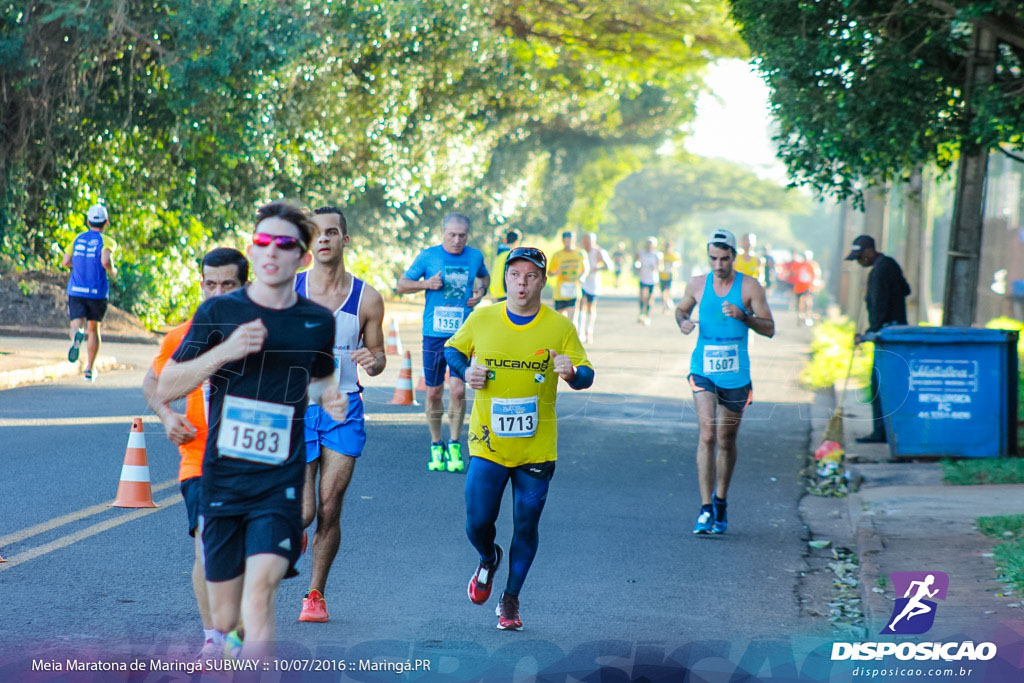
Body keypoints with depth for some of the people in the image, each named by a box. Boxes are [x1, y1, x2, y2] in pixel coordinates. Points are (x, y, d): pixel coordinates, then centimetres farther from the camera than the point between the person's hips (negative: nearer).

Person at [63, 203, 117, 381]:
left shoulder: (78, 238, 9)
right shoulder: (107, 241, -5)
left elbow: (66, 262, 10)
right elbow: (106, 261, -23)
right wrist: (112, 272, -2)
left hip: (75, 291, 2)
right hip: (97, 292, -2)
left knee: (76, 326, -4)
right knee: (93, 329, 16)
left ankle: (77, 336, -43)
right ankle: (90, 369, 19)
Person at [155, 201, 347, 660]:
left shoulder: (318, 322, 6)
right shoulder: (219, 313, 1)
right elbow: (165, 389, -1)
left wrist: (327, 396, 1)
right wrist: (225, 351, -15)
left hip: (280, 483, 0)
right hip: (221, 480, 0)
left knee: (260, 593, -21)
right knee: (225, 618, 6)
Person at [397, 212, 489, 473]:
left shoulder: (475, 256, 6)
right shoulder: (428, 256, 0)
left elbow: (485, 277, 27)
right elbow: (402, 285, 6)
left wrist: (480, 293, 7)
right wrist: (426, 283, -11)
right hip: (434, 332, 0)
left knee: (458, 389, -12)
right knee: (434, 392, 5)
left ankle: (454, 446, 4)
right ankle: (436, 447, 21)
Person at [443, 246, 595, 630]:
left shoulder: (560, 328, -4)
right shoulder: (481, 319, -1)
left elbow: (586, 375, 1)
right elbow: (452, 349, 15)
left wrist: (572, 372, -22)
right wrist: (465, 371, -6)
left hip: (537, 447, 0)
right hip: (488, 443, 0)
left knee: (525, 529, 5)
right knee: (477, 523, -4)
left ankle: (510, 601, 24)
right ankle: (488, 560, 32)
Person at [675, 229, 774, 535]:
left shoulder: (749, 286, -3)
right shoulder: (697, 284, 3)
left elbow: (769, 329, -3)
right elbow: (681, 308, 21)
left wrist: (743, 316, -20)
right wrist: (682, 322, -2)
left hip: (735, 374, 0)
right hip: (703, 370, 0)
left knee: (726, 441, 12)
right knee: (707, 434, -17)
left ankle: (720, 501, 34)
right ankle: (706, 509, -18)